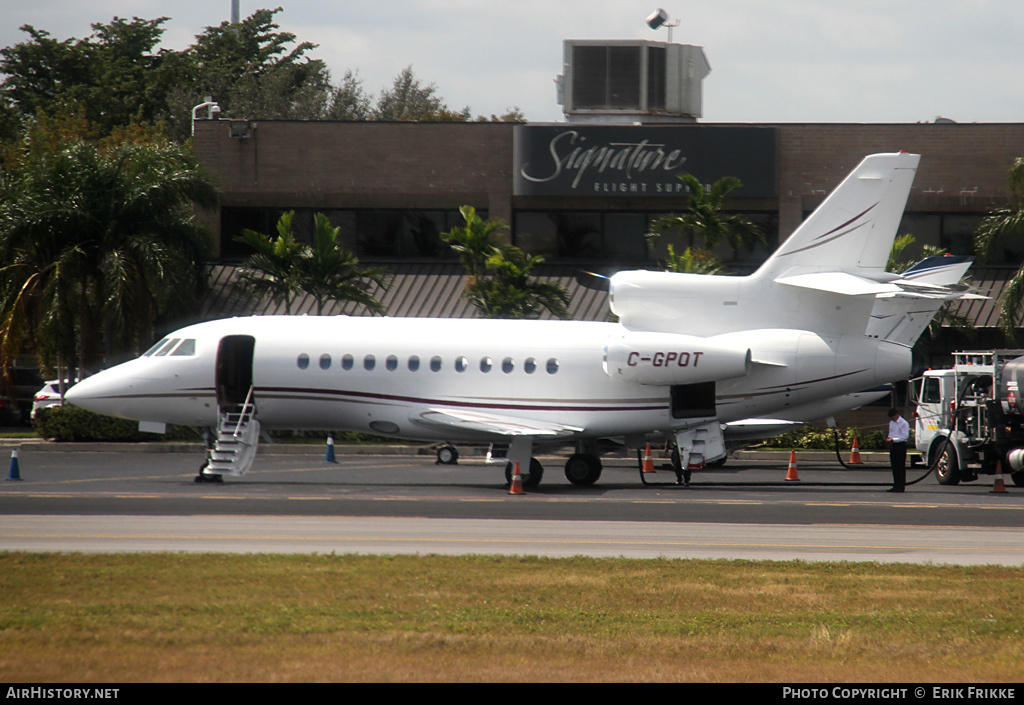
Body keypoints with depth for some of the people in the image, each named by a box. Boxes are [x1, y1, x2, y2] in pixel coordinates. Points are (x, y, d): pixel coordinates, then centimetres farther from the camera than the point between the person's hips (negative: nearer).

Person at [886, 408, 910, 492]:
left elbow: (905, 437, -15)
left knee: (901, 466, -5)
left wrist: (893, 439, -20)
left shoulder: (904, 423, -11)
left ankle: (901, 486, -3)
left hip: (900, 445, -8)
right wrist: (889, 438, 1)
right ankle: (895, 486, 15)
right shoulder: (891, 423, 14)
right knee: (894, 466, 9)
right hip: (892, 446, 8)